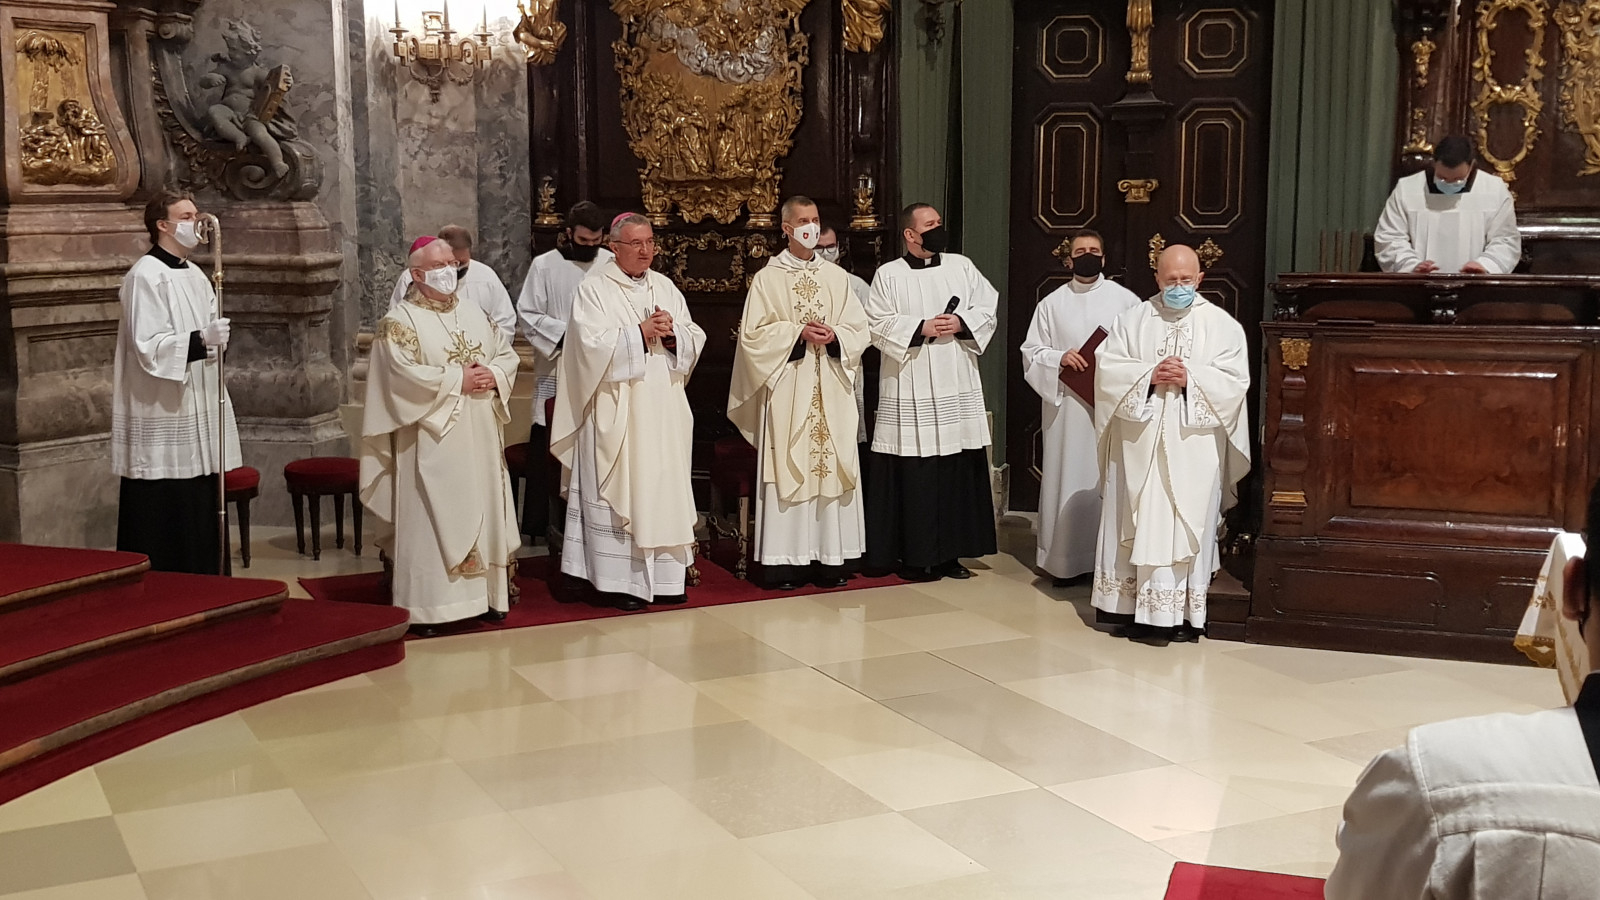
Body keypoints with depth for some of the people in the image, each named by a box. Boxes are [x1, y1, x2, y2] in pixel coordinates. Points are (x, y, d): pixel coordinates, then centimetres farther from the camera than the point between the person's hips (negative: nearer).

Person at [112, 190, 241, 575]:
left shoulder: (195, 275, 13)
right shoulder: (146, 276, -11)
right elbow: (149, 347, -19)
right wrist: (201, 339, -28)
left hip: (194, 416, 8)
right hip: (160, 417, -8)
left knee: (199, 510, 10)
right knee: (163, 511, -4)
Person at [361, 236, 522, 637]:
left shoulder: (473, 312, 15)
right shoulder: (401, 320, -5)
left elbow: (507, 354, 14)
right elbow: (404, 373, -17)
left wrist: (494, 375, -7)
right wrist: (457, 380, -16)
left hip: (479, 438, 6)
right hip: (432, 442, -6)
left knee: (482, 512, 9)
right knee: (431, 518, -6)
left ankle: (483, 594, 17)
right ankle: (426, 605, -2)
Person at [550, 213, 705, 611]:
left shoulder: (666, 288, 14)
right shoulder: (595, 289, -3)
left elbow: (695, 339, 11)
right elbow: (592, 343, -15)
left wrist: (672, 334, -10)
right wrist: (641, 333, -15)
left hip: (663, 411, 5)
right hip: (617, 412, -5)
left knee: (663, 486, 6)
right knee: (620, 489, -5)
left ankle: (662, 576, 13)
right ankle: (617, 581, 0)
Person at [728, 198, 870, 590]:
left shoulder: (836, 276, 12)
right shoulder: (768, 278, 3)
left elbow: (859, 329, 9)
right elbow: (753, 333, -4)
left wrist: (833, 336, -10)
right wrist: (798, 333, -13)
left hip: (830, 393, 3)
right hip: (787, 392, -3)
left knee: (833, 467, 2)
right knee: (789, 470, -5)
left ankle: (831, 558, 6)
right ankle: (786, 561, -1)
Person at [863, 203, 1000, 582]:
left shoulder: (962, 266, 12)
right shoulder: (888, 275, 3)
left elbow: (987, 308, 9)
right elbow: (878, 324, -4)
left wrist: (961, 323, -8)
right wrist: (921, 328, -13)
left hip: (958, 390, 4)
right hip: (910, 394, -3)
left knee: (959, 471, 3)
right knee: (914, 473, -5)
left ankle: (950, 553, 12)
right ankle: (914, 555, 3)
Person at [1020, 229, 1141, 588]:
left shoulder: (1126, 300, 4)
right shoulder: (1052, 303, 8)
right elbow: (1031, 352, 7)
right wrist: (1060, 358, -12)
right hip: (1066, 406, 1)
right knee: (1067, 479, 2)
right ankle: (1067, 560, 8)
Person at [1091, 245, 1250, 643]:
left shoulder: (1222, 325, 4)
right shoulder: (1132, 320, 8)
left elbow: (1235, 380, -3)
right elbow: (1108, 370, 0)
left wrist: (1190, 378, -17)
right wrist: (1149, 376, -14)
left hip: (1194, 448, -1)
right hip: (1139, 443, 1)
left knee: (1188, 523, -1)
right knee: (1138, 523, 2)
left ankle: (1185, 613, 4)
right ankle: (1138, 607, 7)